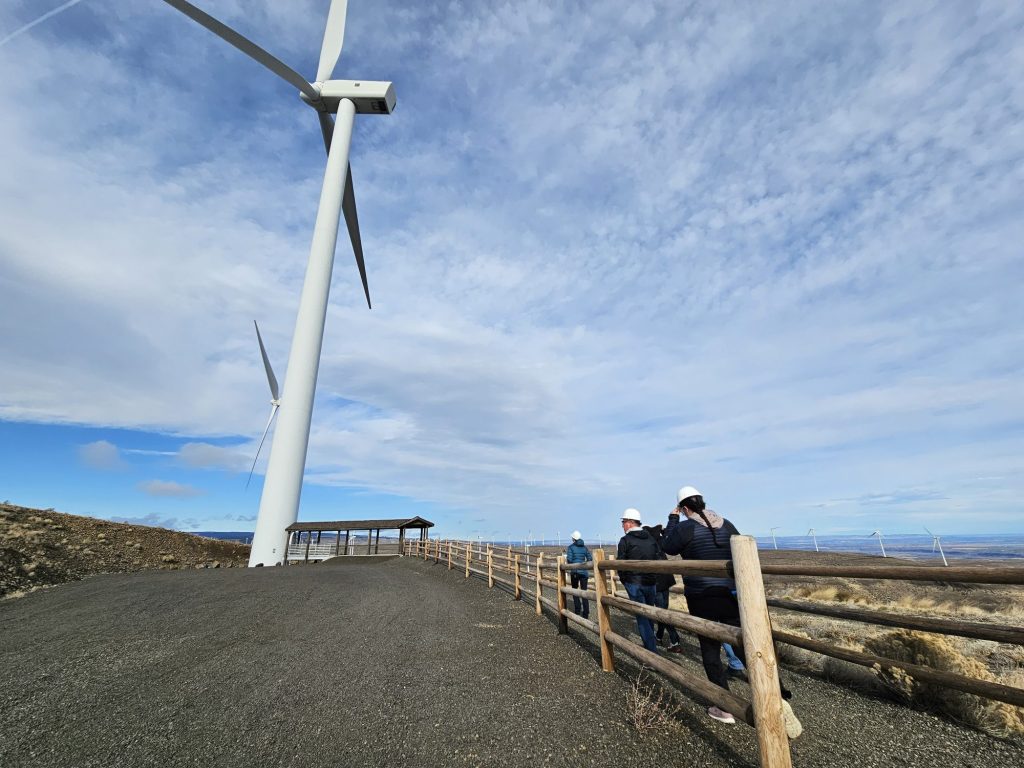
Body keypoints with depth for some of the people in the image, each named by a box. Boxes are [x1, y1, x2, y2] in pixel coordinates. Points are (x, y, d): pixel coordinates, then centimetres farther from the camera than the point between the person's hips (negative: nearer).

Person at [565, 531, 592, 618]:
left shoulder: (571, 547, -5)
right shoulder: (584, 547, 6)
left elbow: (569, 559, -14)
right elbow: (590, 559, 3)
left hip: (575, 571, -3)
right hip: (584, 571, 3)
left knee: (575, 590, 15)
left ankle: (577, 611, 10)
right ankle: (586, 613, 2)